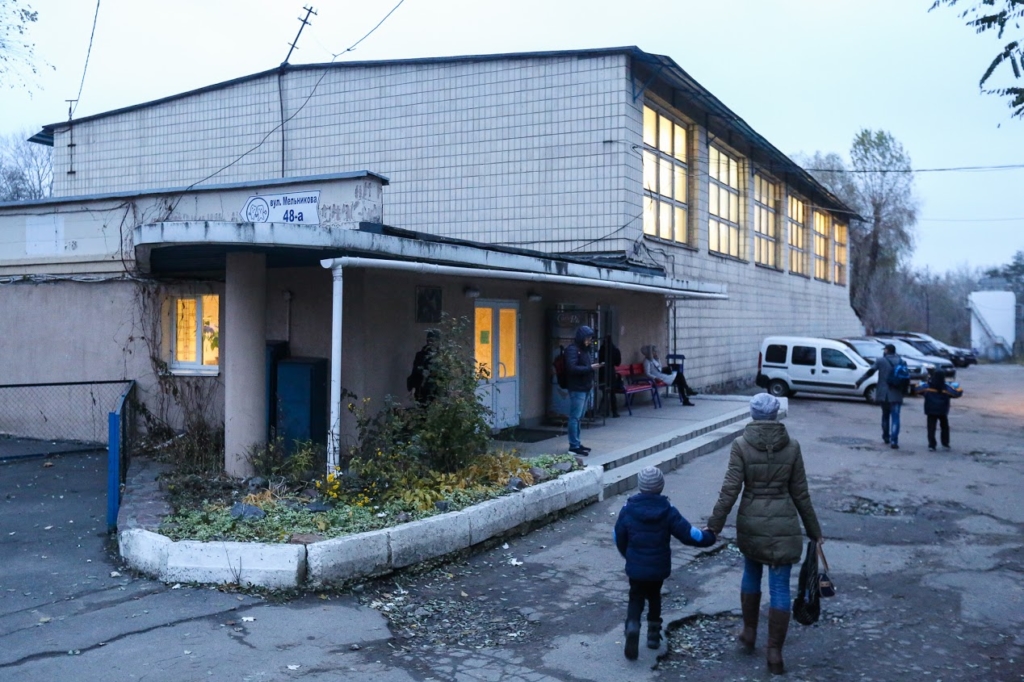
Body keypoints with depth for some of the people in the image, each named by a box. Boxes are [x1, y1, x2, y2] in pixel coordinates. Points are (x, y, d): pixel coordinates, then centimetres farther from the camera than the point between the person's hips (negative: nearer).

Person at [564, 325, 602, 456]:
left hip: (585, 387, 9)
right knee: (575, 417, -6)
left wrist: (594, 366, 7)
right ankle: (574, 446, -4)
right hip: (577, 388, -9)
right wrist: (590, 368, -23)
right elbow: (572, 368, -23)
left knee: (579, 417, 13)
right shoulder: (572, 349, -13)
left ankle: (576, 443, 19)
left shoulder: (586, 349, 16)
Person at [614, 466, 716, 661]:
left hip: (635, 568, -1)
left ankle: (632, 625, -16)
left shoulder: (628, 510, -10)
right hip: (659, 568, 1)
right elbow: (689, 534, -12)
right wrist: (709, 537, 6)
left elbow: (619, 538, 1)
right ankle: (654, 634, 27)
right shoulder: (668, 511, -13)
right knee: (654, 596, 24)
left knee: (636, 599, 12)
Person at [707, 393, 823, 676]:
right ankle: (775, 653, 6)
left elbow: (730, 489, -12)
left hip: (751, 521, 0)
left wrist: (714, 525, -6)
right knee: (779, 588, 5)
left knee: (751, 574, 24)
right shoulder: (791, 446, -2)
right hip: (784, 523, 0)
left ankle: (749, 633, 35)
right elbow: (800, 494, 2)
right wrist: (814, 531, 12)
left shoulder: (741, 445, -7)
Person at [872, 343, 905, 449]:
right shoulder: (901, 361, 5)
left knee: (885, 415, 20)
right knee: (895, 417, -3)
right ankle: (894, 440, -14)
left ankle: (886, 437, 28)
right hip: (896, 395, 0)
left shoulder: (881, 361, -4)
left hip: (883, 394, 0)